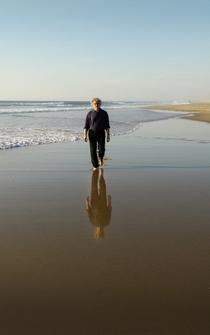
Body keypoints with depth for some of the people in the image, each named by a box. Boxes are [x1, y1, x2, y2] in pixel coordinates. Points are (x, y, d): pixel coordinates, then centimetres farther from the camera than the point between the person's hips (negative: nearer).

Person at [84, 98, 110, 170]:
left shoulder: (104, 113, 3)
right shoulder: (90, 114, 2)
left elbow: (107, 125, 5)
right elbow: (86, 126, 2)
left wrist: (108, 134, -2)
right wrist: (85, 135, -8)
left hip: (101, 133, 0)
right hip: (92, 133, 0)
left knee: (101, 149, -8)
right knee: (93, 150, -3)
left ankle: (100, 157, 27)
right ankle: (95, 166, 9)